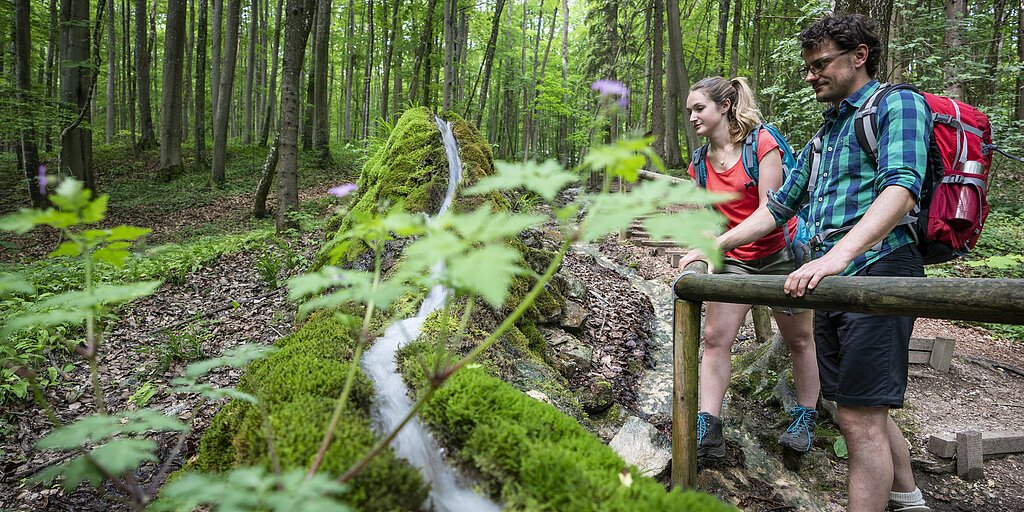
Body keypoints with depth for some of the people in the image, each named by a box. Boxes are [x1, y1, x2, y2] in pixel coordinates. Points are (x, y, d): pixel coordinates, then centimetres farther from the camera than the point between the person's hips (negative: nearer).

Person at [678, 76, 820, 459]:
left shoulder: (762, 143, -15)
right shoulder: (701, 163, 2)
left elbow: (768, 213, -22)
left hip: (781, 251, -5)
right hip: (734, 259, 5)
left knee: (798, 339, 9)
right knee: (715, 338, -7)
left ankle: (805, 421, 26)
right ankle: (707, 432, -6)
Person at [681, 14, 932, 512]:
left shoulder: (898, 105, -1)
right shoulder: (824, 136, 25)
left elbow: (901, 188, -19)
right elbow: (780, 205, 27)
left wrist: (838, 254, -34)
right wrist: (714, 245, 17)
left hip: (875, 271, -8)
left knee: (861, 419, -9)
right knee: (862, 413, 15)